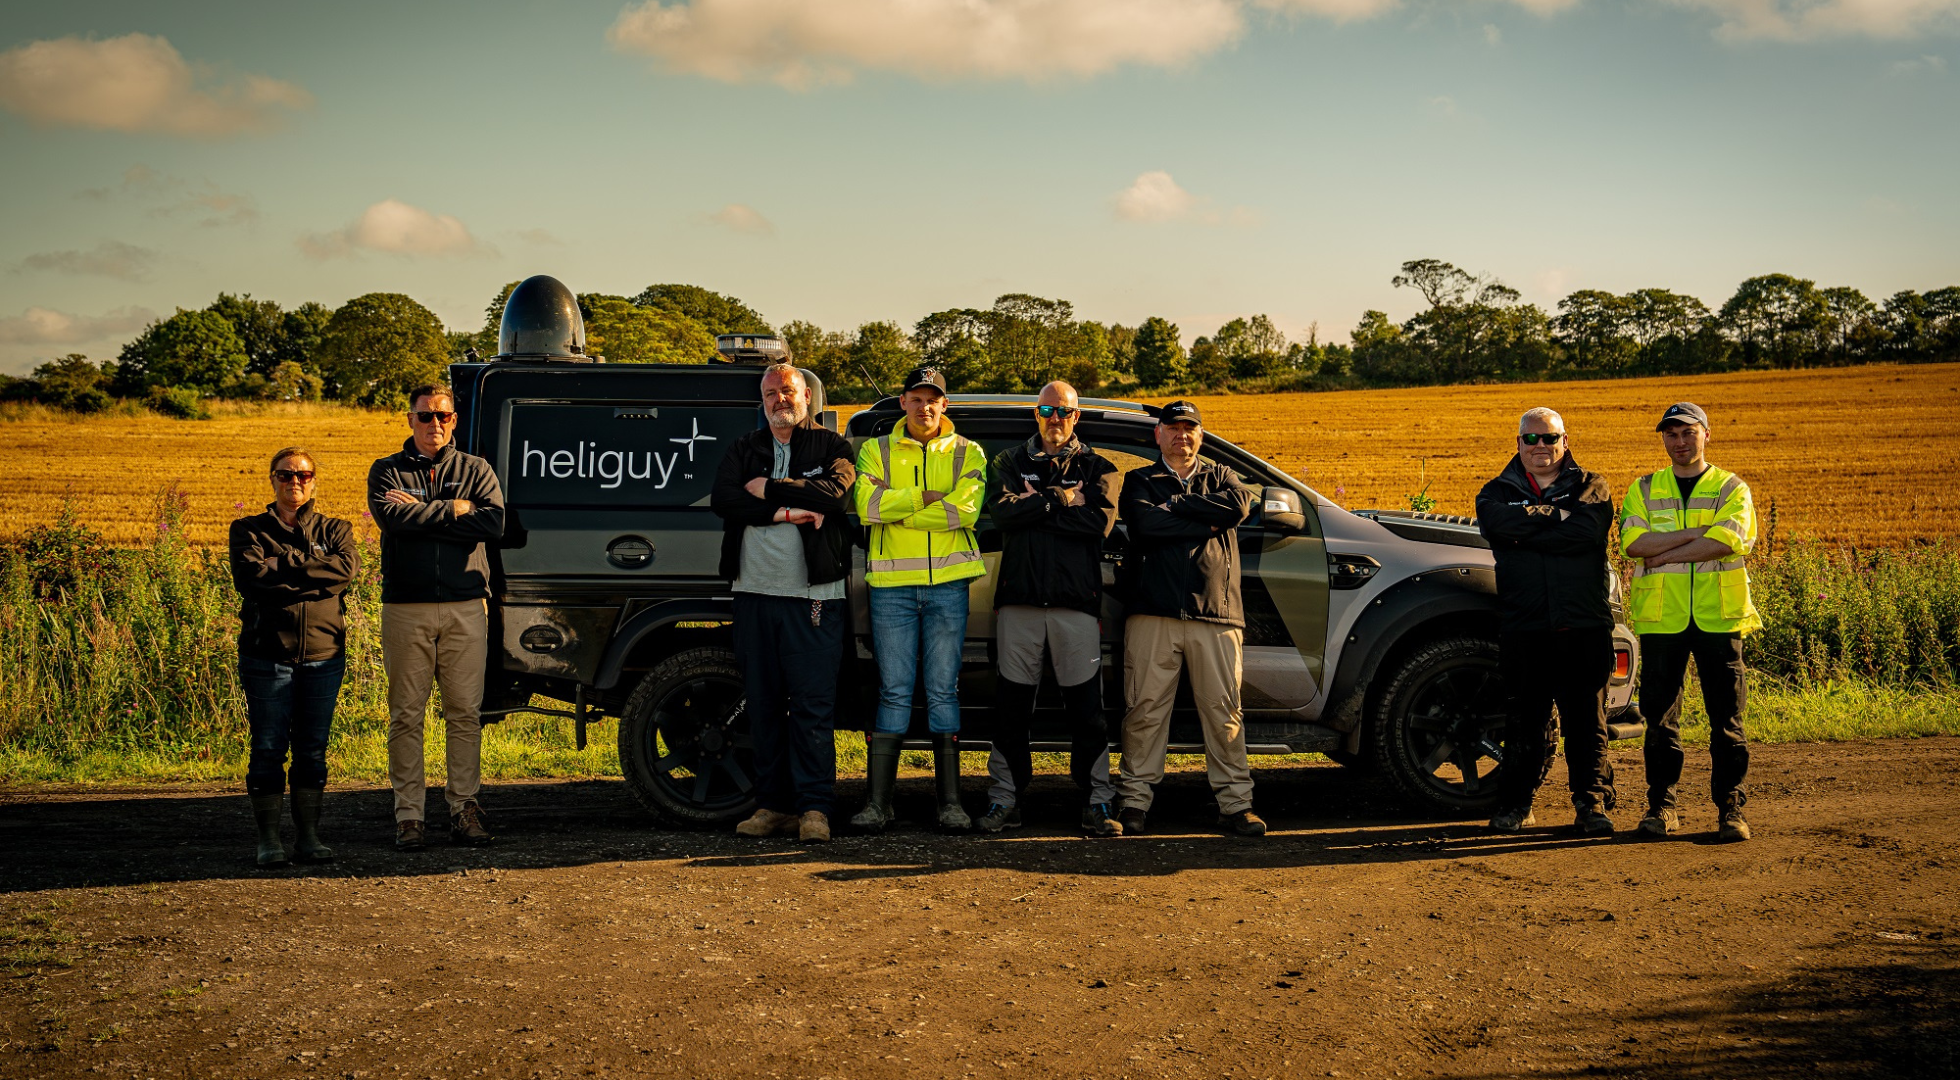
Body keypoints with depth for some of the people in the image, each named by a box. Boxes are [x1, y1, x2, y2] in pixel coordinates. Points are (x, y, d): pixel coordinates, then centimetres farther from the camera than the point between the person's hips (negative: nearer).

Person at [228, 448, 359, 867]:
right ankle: (269, 839, 5)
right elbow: (252, 574, -11)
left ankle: (309, 835, 13)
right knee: (268, 748, -2)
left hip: (323, 655, 2)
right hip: (267, 655, -1)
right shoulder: (248, 530, 9)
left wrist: (285, 561, -10)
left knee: (312, 748, 5)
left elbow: (346, 568, -8)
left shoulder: (335, 530, 13)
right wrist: (313, 575, -11)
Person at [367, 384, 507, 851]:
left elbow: (493, 522, -8)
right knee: (406, 715, 1)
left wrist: (422, 515, -8)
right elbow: (392, 518, -12)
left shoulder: (475, 470, 11)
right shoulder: (387, 472, 9)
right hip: (406, 607, -1)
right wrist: (453, 509, -9)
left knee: (465, 712, 2)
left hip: (465, 606, 1)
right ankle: (408, 814, 6)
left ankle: (464, 806, 10)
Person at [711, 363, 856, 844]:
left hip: (813, 596, -3)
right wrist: (786, 512, -12)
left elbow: (835, 494, -12)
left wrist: (769, 489, -7)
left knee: (813, 704, -7)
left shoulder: (830, 446, 8)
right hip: (756, 592, 4)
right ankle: (773, 804, 12)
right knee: (764, 705, 6)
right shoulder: (744, 449, 15)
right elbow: (722, 497, -2)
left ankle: (813, 806, -5)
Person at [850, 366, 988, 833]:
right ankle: (877, 802, 2)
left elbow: (964, 510, -10)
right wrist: (927, 499, -12)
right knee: (894, 692, -1)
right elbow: (867, 505, -8)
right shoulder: (876, 451, 10)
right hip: (891, 584, 0)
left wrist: (898, 512, -8)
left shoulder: (967, 454, 8)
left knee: (944, 691, 1)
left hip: (947, 584, 0)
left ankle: (950, 801, 6)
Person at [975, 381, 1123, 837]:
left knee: (1087, 705, -2)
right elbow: (1002, 511, -5)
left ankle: (1098, 802, 3)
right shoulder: (1009, 462, 15)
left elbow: (1100, 520, -7)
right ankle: (1005, 798, 12)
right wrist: (1060, 501, -7)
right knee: (1010, 705, 3)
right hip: (1019, 599, 1)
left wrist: (1034, 507, -7)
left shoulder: (1097, 467, 12)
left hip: (1077, 600, -1)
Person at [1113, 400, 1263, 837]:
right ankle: (1136, 800, 4)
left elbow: (1240, 504, -5)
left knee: (1223, 710, -1)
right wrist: (1205, 524, -6)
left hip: (1216, 613, 1)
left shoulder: (1220, 477, 20)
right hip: (1153, 614, -1)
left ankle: (1235, 804, 3)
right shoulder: (1140, 481, 15)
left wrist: (1176, 503, -3)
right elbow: (1145, 522, -8)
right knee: (1146, 709, -3)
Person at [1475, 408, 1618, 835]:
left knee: (1588, 720, 2)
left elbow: (1588, 530, -12)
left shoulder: (1591, 488, 11)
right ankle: (1515, 804, 14)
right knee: (1526, 722, 4)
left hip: (1584, 627, 0)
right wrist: (1557, 515, -8)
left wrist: (1527, 532, -10)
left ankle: (1592, 804, 11)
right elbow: (1500, 523, -12)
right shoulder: (1498, 492, 13)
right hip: (1524, 628, 0)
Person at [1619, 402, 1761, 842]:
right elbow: (1634, 542, -8)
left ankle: (1730, 808, 7)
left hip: (1718, 619, -1)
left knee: (1726, 718, 0)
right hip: (1660, 619, 1)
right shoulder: (1643, 490, 11)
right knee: (1660, 717, 4)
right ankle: (1661, 805, 13)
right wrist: (1700, 530, -14)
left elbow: (1725, 542, -13)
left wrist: (1661, 554, -12)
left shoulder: (1732, 490, 6)